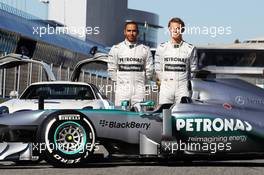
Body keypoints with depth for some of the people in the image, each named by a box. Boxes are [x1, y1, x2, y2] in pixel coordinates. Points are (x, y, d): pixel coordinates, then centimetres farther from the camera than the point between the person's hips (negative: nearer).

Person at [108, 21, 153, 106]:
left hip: (139, 90, 0)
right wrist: (118, 83, 5)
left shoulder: (145, 50, 8)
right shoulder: (116, 49, 7)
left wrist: (142, 83, 7)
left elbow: (149, 70, 11)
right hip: (122, 90, 0)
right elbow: (112, 69, 9)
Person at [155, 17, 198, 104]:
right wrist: (166, 81, 9)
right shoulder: (162, 48, 9)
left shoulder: (190, 48, 7)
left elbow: (193, 70, 11)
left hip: (183, 88, -1)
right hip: (166, 88, 1)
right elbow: (158, 69, 13)